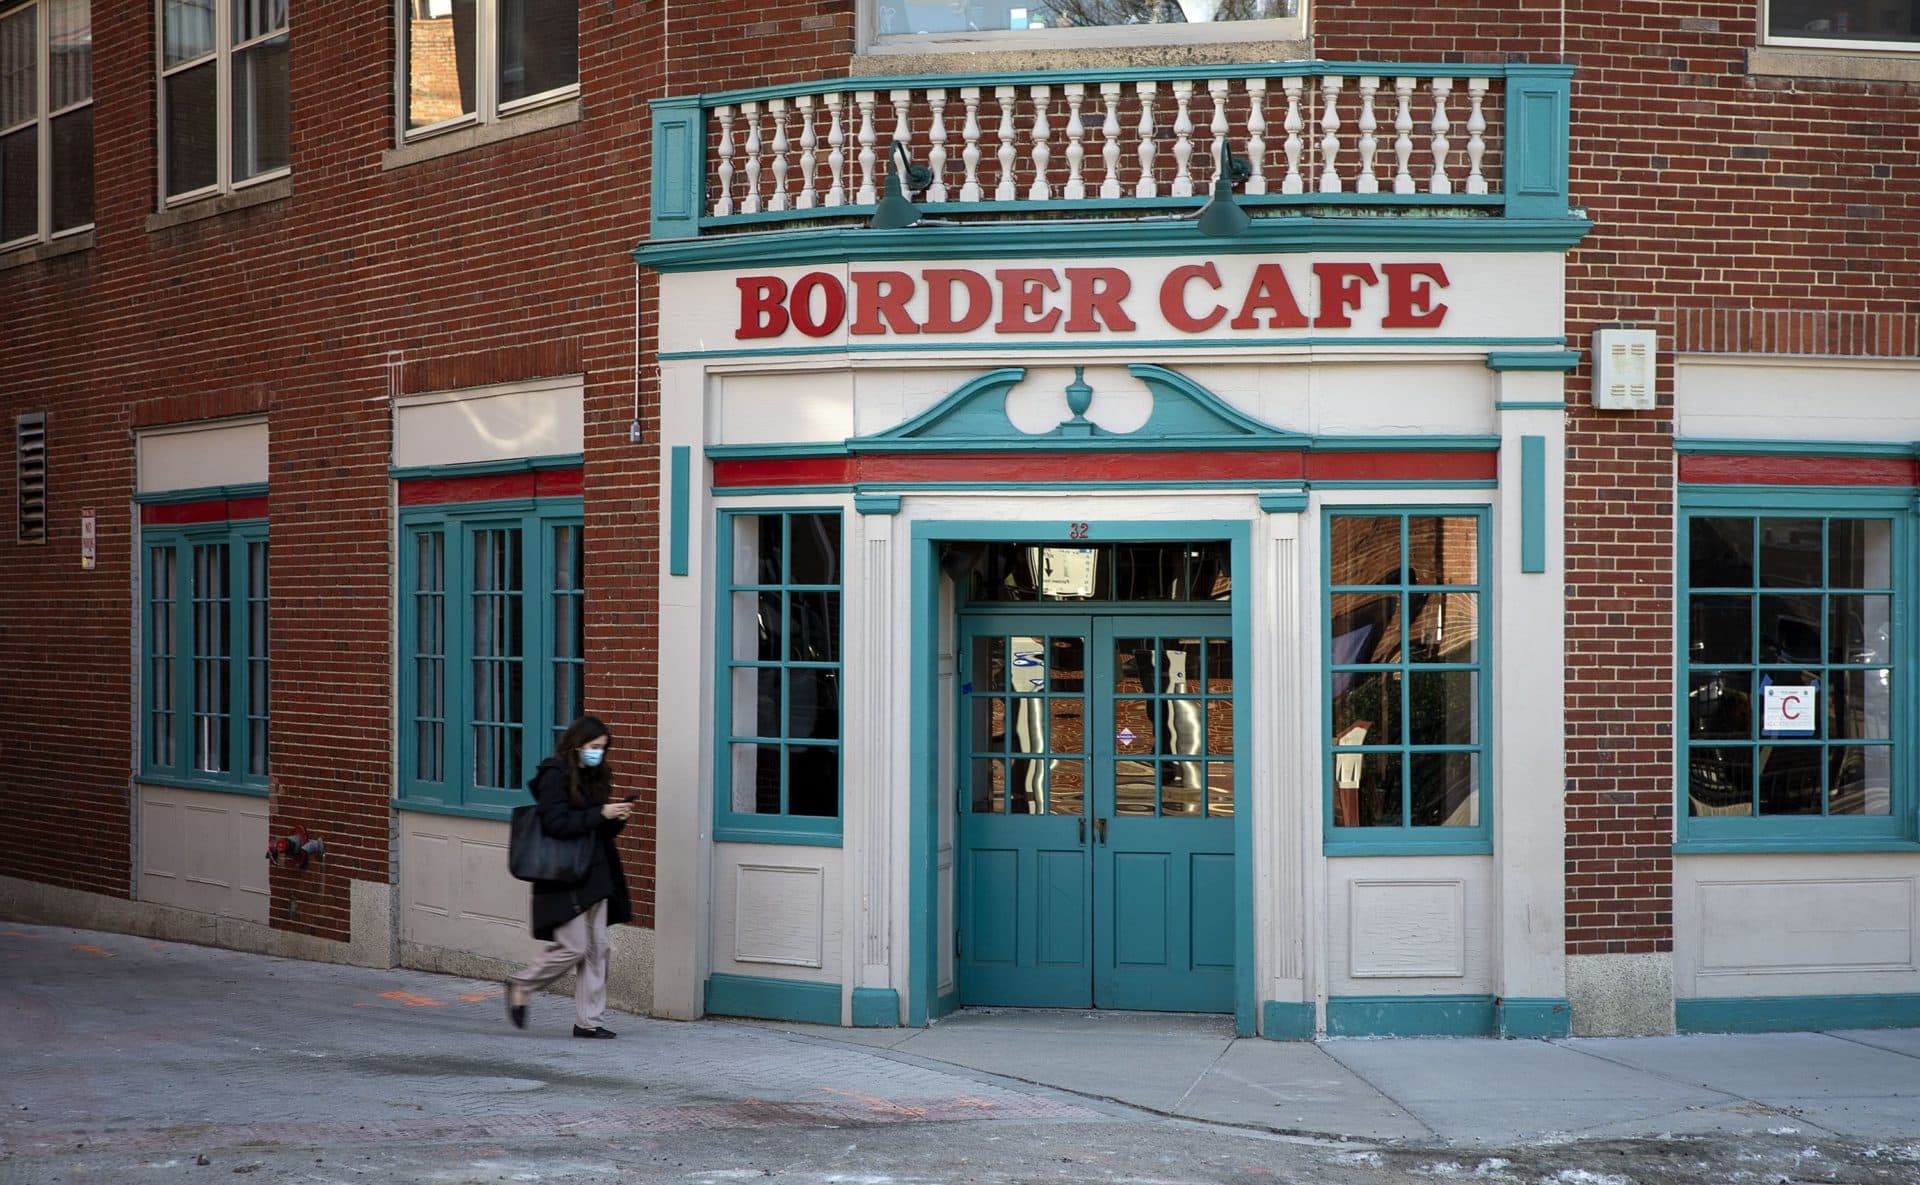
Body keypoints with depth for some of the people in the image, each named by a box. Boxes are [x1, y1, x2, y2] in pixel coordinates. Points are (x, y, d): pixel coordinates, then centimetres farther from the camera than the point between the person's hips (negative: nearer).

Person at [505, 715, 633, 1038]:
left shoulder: (595, 777, 14)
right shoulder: (555, 775, -10)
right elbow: (556, 823, -20)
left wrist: (617, 818, -2)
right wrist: (601, 814, -21)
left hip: (595, 875, 8)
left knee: (596, 949, 5)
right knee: (573, 948, -8)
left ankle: (588, 1020, 10)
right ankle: (520, 986, 14)